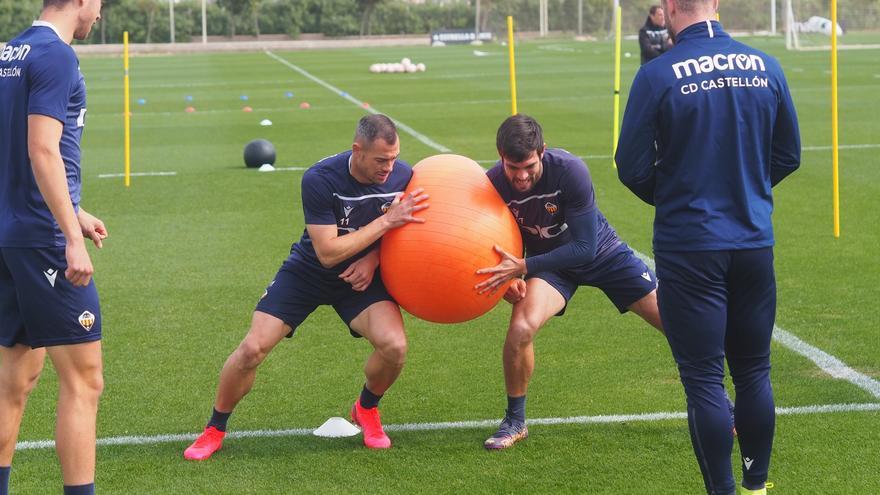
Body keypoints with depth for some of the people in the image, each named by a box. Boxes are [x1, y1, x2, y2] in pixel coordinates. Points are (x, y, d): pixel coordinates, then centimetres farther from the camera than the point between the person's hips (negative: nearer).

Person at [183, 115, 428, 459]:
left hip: (361, 275, 2)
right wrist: (386, 221, -32)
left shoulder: (403, 177, -16)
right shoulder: (320, 179, -27)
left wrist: (373, 259, -17)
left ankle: (366, 410, 11)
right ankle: (215, 430, 12)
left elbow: (403, 232, 3)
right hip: (308, 272, -2)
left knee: (394, 346, -22)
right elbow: (328, 253, -28)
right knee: (252, 349, -12)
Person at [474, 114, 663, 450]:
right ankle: (514, 421, -4)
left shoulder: (570, 170, -32)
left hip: (601, 251, -1)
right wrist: (507, 278, -25)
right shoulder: (493, 185, -23)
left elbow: (584, 247, -29)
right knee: (521, 327, -28)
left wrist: (522, 266, -36)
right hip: (548, 261, 1)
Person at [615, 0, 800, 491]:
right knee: (754, 371, 16)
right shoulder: (766, 68, 0)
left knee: (704, 378, 3)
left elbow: (632, 167, -9)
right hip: (755, 241, 4)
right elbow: (788, 155, 8)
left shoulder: (658, 75, -13)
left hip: (688, 244, -4)